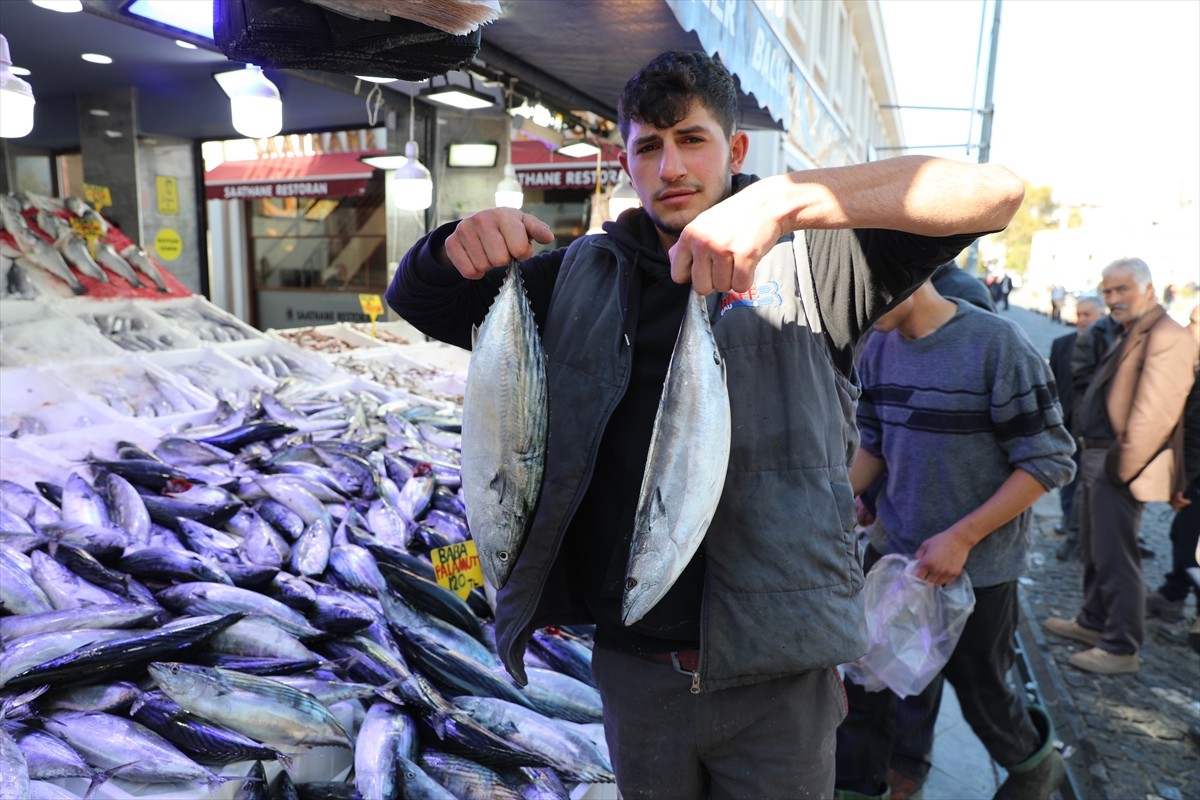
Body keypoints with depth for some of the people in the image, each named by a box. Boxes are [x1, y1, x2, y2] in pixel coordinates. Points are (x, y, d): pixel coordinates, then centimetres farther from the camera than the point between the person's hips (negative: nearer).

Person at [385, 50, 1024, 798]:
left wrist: (786, 198, -30)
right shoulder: (584, 277, 5)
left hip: (777, 669, -3)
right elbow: (416, 301, 10)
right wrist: (458, 246, -15)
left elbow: (995, 191, -15)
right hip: (632, 662, 4)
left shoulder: (810, 259, -4)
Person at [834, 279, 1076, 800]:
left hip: (978, 562, -4)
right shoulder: (879, 347, -3)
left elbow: (1048, 461, -14)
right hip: (893, 545, 4)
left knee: (979, 688, 15)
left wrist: (961, 538, -20)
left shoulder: (996, 344, -18)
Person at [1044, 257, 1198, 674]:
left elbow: (1155, 415, -22)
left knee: (1114, 558, -2)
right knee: (1094, 552, 19)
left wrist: (1121, 466, -18)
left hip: (1119, 468, -10)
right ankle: (1093, 623, 33)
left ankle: (1121, 648, 9)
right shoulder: (1127, 335, 16)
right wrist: (1094, 458, 14)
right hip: (1096, 460, 10)